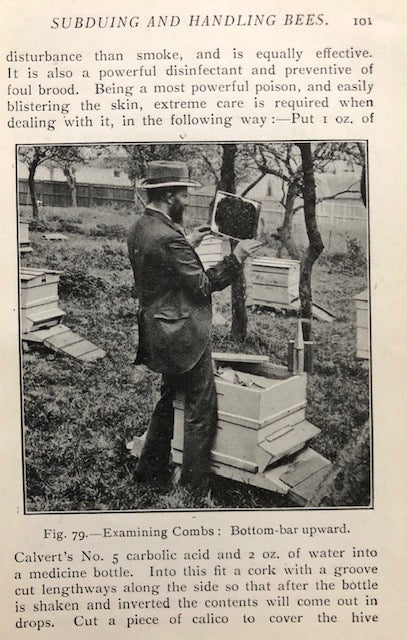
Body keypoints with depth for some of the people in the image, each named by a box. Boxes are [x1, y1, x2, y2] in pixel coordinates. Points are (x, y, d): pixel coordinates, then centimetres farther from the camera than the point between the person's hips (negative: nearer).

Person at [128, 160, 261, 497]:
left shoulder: (139, 230, 5)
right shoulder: (168, 238, -24)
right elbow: (203, 285, -21)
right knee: (201, 411, 3)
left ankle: (151, 469, 37)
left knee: (170, 399, 25)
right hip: (184, 336, -10)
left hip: (158, 330, 10)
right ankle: (194, 489, 13)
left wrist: (187, 244, 15)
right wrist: (237, 256, -14)